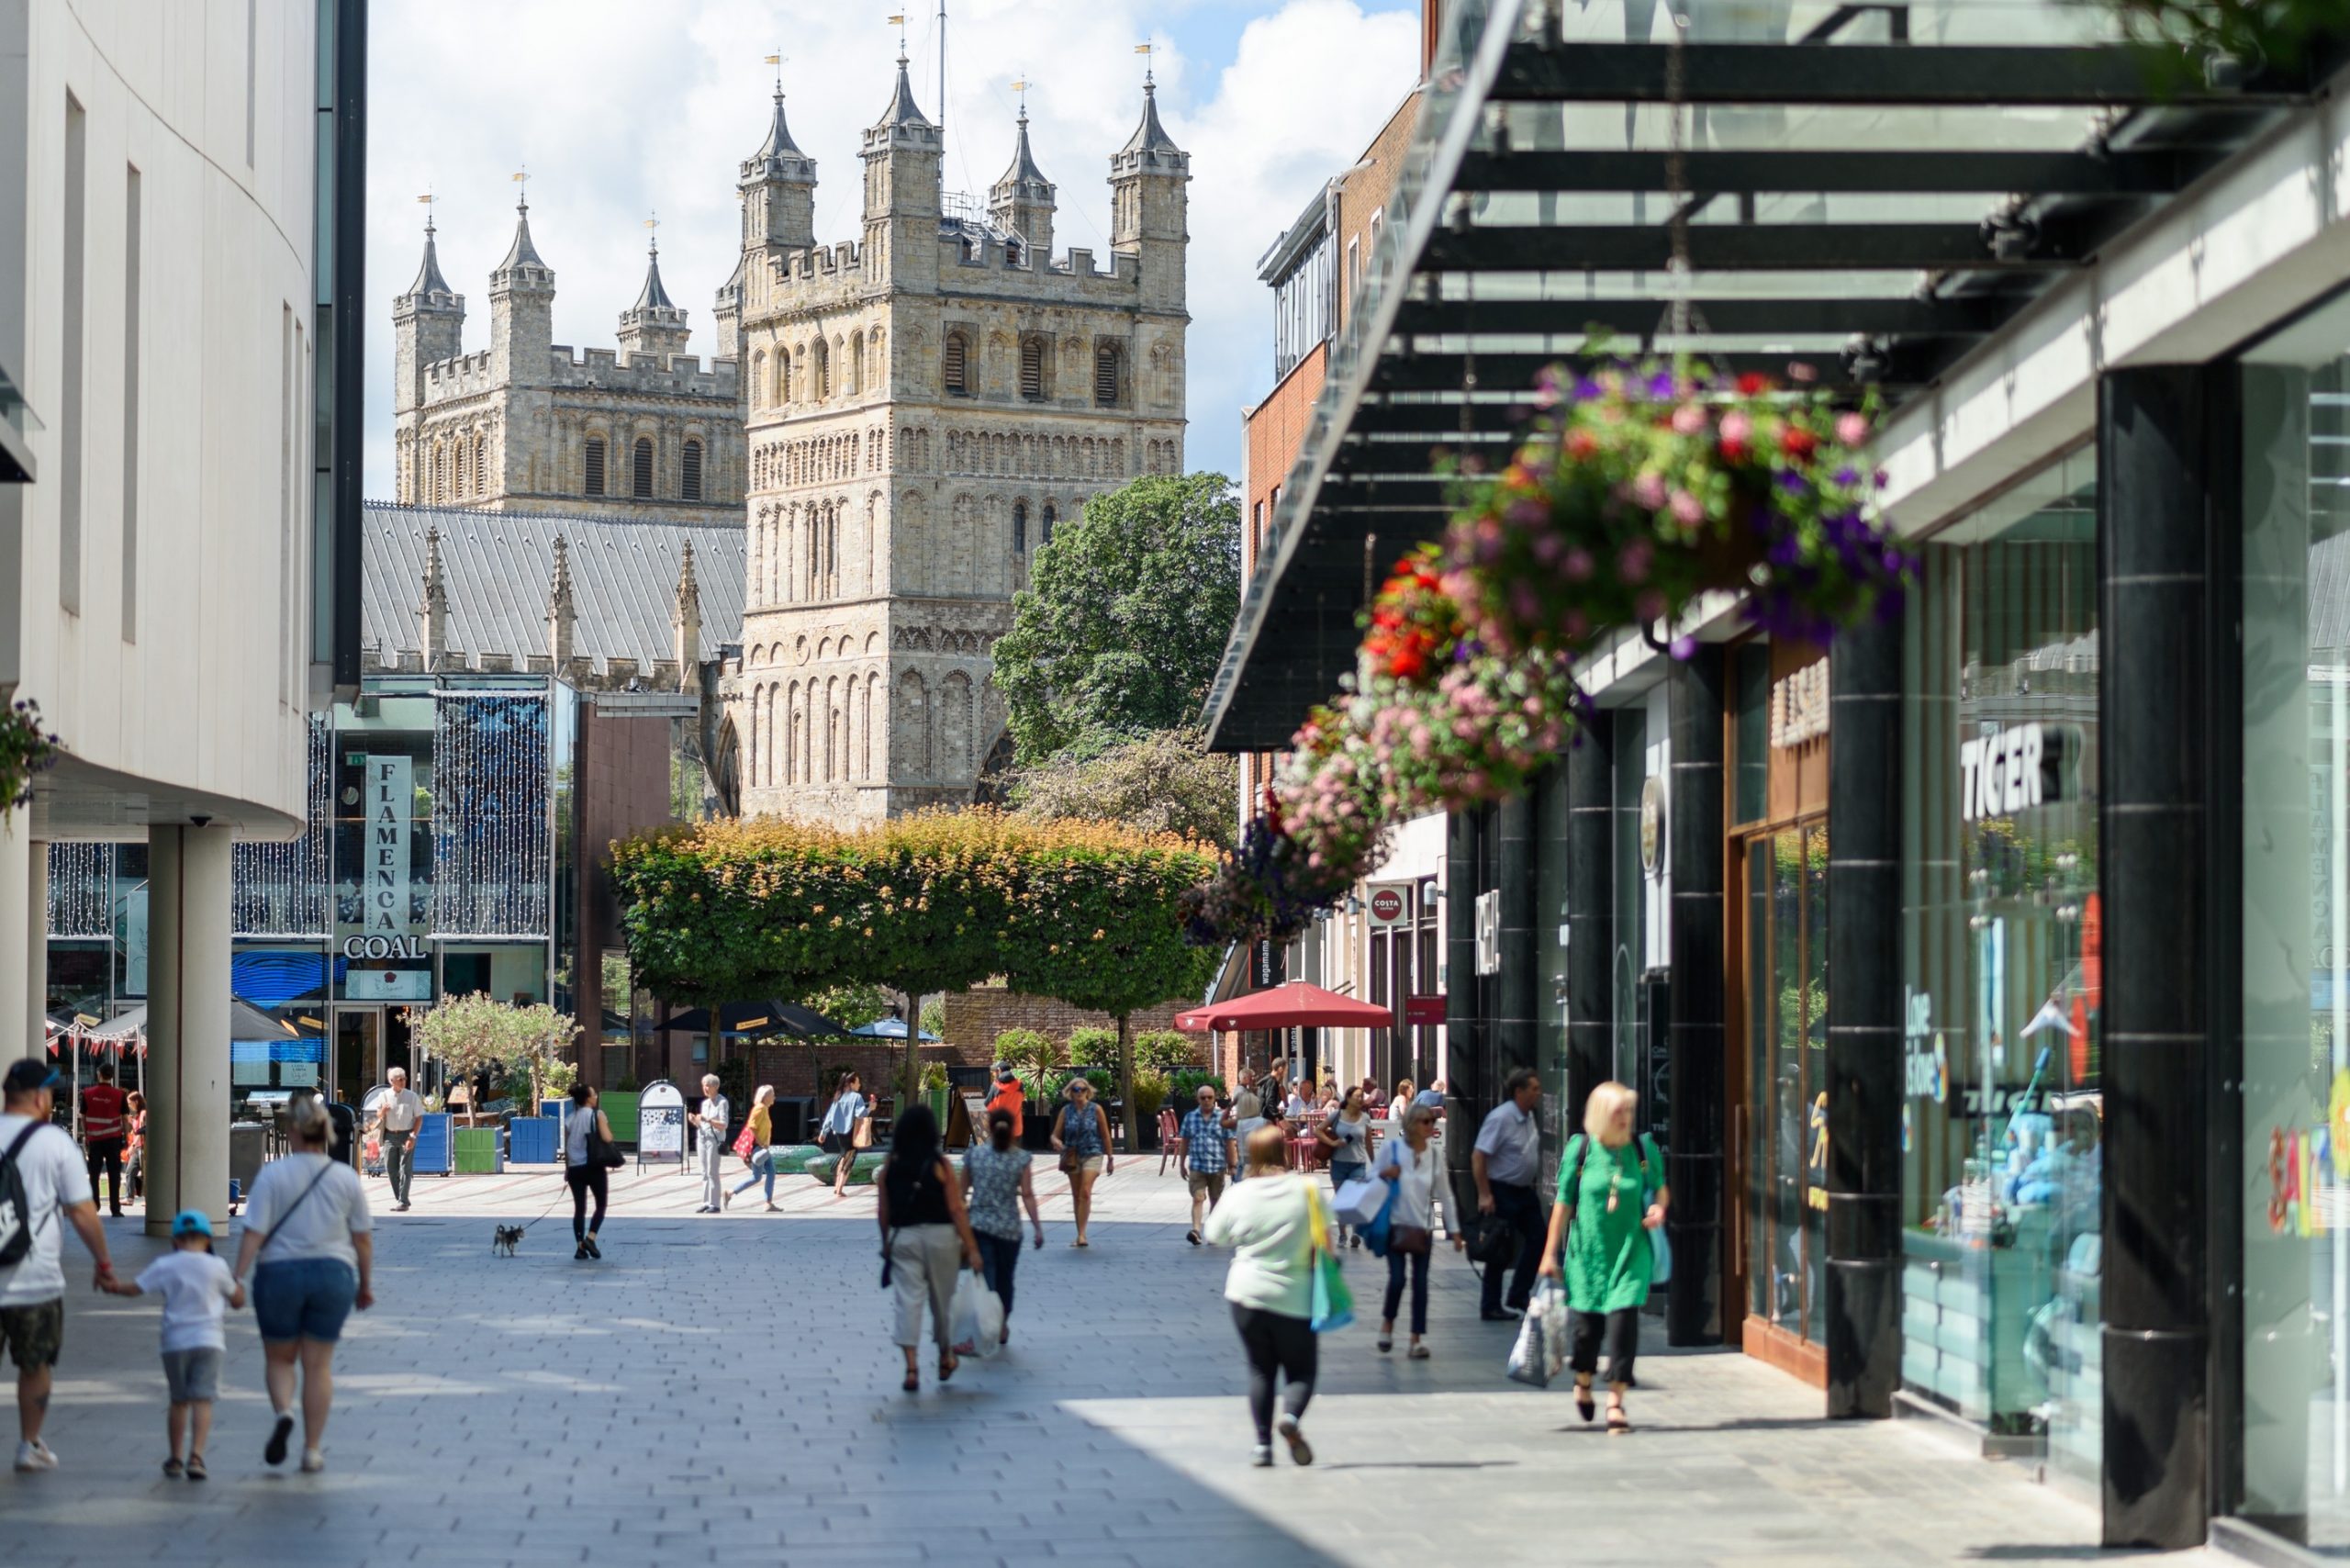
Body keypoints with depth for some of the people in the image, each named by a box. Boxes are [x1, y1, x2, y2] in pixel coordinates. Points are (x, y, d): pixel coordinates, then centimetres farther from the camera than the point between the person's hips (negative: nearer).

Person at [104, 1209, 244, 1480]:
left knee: (179, 1401, 15)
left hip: (175, 1342, 2)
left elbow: (134, 1289, 6)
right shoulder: (216, 1267, 1)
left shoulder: (165, 1266, 1)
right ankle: (196, 1456, -22)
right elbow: (238, 1300, 11)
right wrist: (237, 1283, 32)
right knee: (202, 1400, -7)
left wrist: (114, 1285, 26)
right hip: (208, 1340, -2)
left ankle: (176, 1458, 21)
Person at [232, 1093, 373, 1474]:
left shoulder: (272, 1174, -7)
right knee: (318, 1364, 9)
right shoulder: (346, 1178, 0)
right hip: (333, 1275, 2)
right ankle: (312, 1450, 9)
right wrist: (366, 1285, 14)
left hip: (280, 1272, -2)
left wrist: (239, 1278, -9)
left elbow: (254, 1233, -11)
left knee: (279, 1358, 16)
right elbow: (363, 1238, 4)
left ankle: (283, 1412, -12)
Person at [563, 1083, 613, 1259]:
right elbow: (607, 1139, -15)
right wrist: (608, 1128, 6)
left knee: (579, 1208, 7)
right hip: (594, 1167, -4)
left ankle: (580, 1246, 2)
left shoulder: (569, 1119, 8)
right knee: (601, 1205, 10)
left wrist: (567, 1169, 18)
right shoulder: (597, 1115, -6)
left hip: (575, 1167, 4)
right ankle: (590, 1238, -8)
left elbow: (566, 1147, 10)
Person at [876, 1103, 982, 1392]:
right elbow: (956, 1209, -9)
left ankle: (911, 1366, -14)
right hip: (939, 1236, -1)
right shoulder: (939, 1164, -8)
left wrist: (885, 1243, 18)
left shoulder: (891, 1164, -1)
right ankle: (945, 1357, 33)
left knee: (908, 1300, -1)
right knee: (942, 1298, 16)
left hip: (902, 1237, 1)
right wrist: (971, 1248, -6)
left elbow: (884, 1209, 4)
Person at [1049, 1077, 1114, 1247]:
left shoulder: (1096, 1110, -2)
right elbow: (1055, 1135, 4)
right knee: (1076, 1196, 9)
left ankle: (1082, 1234, -20)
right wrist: (1057, 1142, -20)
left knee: (1085, 1192, -18)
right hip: (1072, 1156, 3)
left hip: (1092, 1154, -3)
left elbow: (1105, 1136, 4)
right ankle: (1080, 1234, 20)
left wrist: (1110, 1159, 6)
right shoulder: (1066, 1111, 3)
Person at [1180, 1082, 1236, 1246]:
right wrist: (1182, 1164, 11)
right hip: (1197, 1166, 0)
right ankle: (1196, 1230, -24)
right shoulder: (1190, 1117, 4)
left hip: (1217, 1166, 0)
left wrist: (1231, 1165, 1)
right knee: (1198, 1198, -13)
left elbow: (1229, 1143, 2)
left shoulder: (1221, 1118, -1)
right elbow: (1185, 1142, 10)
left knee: (1215, 1200, 12)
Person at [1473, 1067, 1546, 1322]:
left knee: (1537, 1239, 9)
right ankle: (1491, 1308, 8)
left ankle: (1518, 1297, 19)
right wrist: (1484, 1194, -24)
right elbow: (1478, 1157, -22)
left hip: (1524, 1190, 9)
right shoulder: (1501, 1118, -19)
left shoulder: (1529, 1117, 8)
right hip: (1502, 1192, -9)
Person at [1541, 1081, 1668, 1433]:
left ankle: (1616, 1402, -7)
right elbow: (1563, 1202, 2)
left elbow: (1661, 1188, 17)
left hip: (1630, 1251, 0)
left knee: (1623, 1318, -12)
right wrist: (1550, 1252, 3)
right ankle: (1584, 1381, 38)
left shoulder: (1643, 1148, 0)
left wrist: (1659, 1207, -7)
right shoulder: (1580, 1149, -4)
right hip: (1588, 1250, 0)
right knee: (1587, 1321, 5)